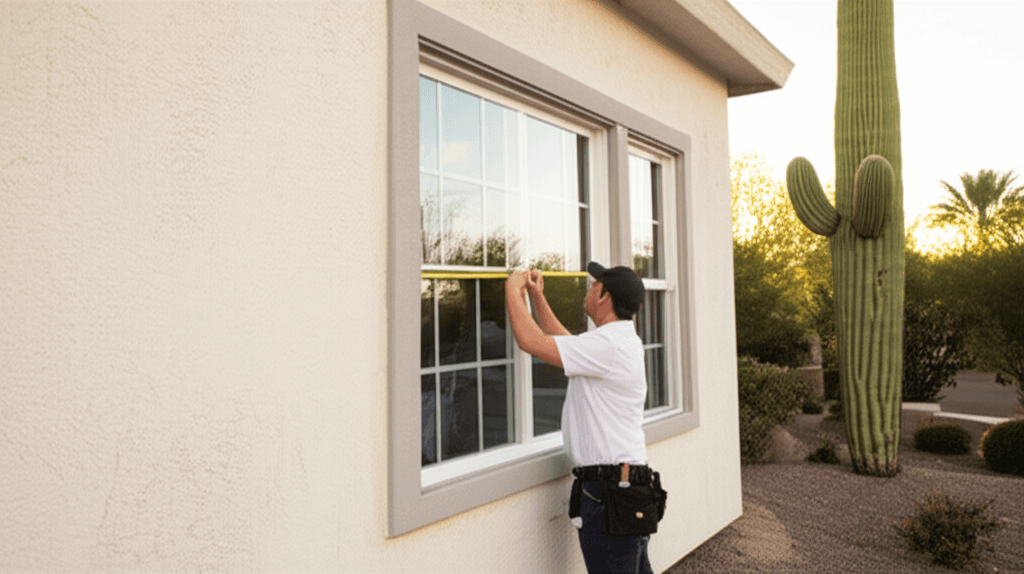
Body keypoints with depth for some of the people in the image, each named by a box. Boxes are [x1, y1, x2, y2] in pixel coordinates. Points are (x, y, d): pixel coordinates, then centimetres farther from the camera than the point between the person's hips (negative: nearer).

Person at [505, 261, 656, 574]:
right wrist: (537, 297, 26)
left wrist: (513, 289, -6)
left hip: (607, 490, -11)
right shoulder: (623, 339, 14)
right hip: (629, 481, 11)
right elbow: (566, 344, 27)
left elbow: (531, 341, -22)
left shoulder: (608, 344, -19)